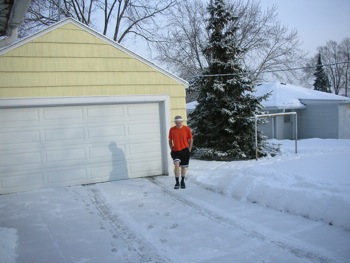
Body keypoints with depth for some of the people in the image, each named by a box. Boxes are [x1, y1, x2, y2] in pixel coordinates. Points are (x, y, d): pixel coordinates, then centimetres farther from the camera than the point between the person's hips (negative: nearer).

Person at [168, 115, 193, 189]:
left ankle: (182, 182, 29)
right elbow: (170, 140, 8)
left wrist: (189, 149, 1)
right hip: (175, 151, 0)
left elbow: (191, 140, 2)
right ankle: (177, 182, -7)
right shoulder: (172, 129, -5)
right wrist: (171, 149, 2)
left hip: (184, 150, 0)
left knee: (183, 167, 10)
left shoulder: (187, 129, -7)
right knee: (177, 164, -18)